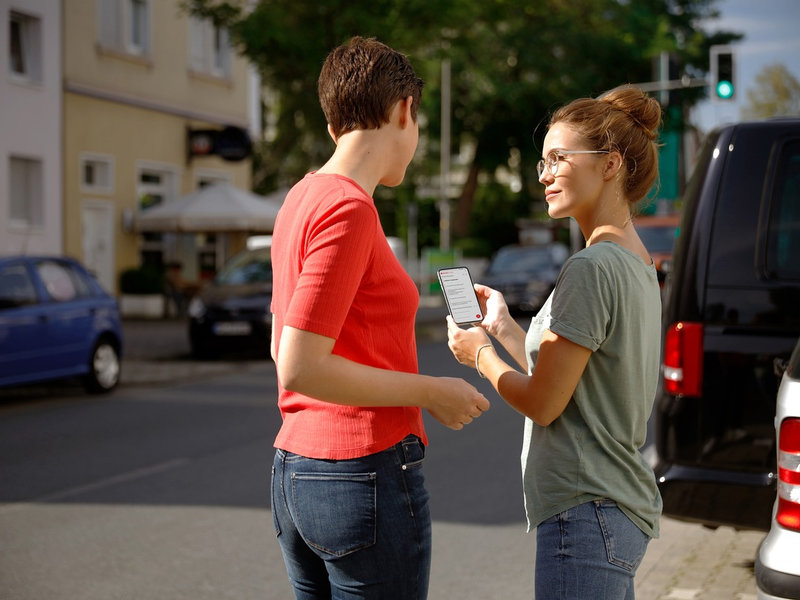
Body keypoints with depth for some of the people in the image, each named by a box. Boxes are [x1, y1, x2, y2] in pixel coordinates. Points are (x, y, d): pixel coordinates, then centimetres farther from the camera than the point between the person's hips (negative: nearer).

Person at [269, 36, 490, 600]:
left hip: (294, 470, 9)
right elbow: (299, 367, -22)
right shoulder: (348, 209, -17)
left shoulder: (301, 199, 11)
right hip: (366, 474, -9)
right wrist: (429, 392, -14)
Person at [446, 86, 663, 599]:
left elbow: (543, 403, -15)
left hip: (586, 516, -10)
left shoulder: (592, 267, -17)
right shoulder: (638, 263, 13)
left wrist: (480, 354, 1)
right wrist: (505, 328, 17)